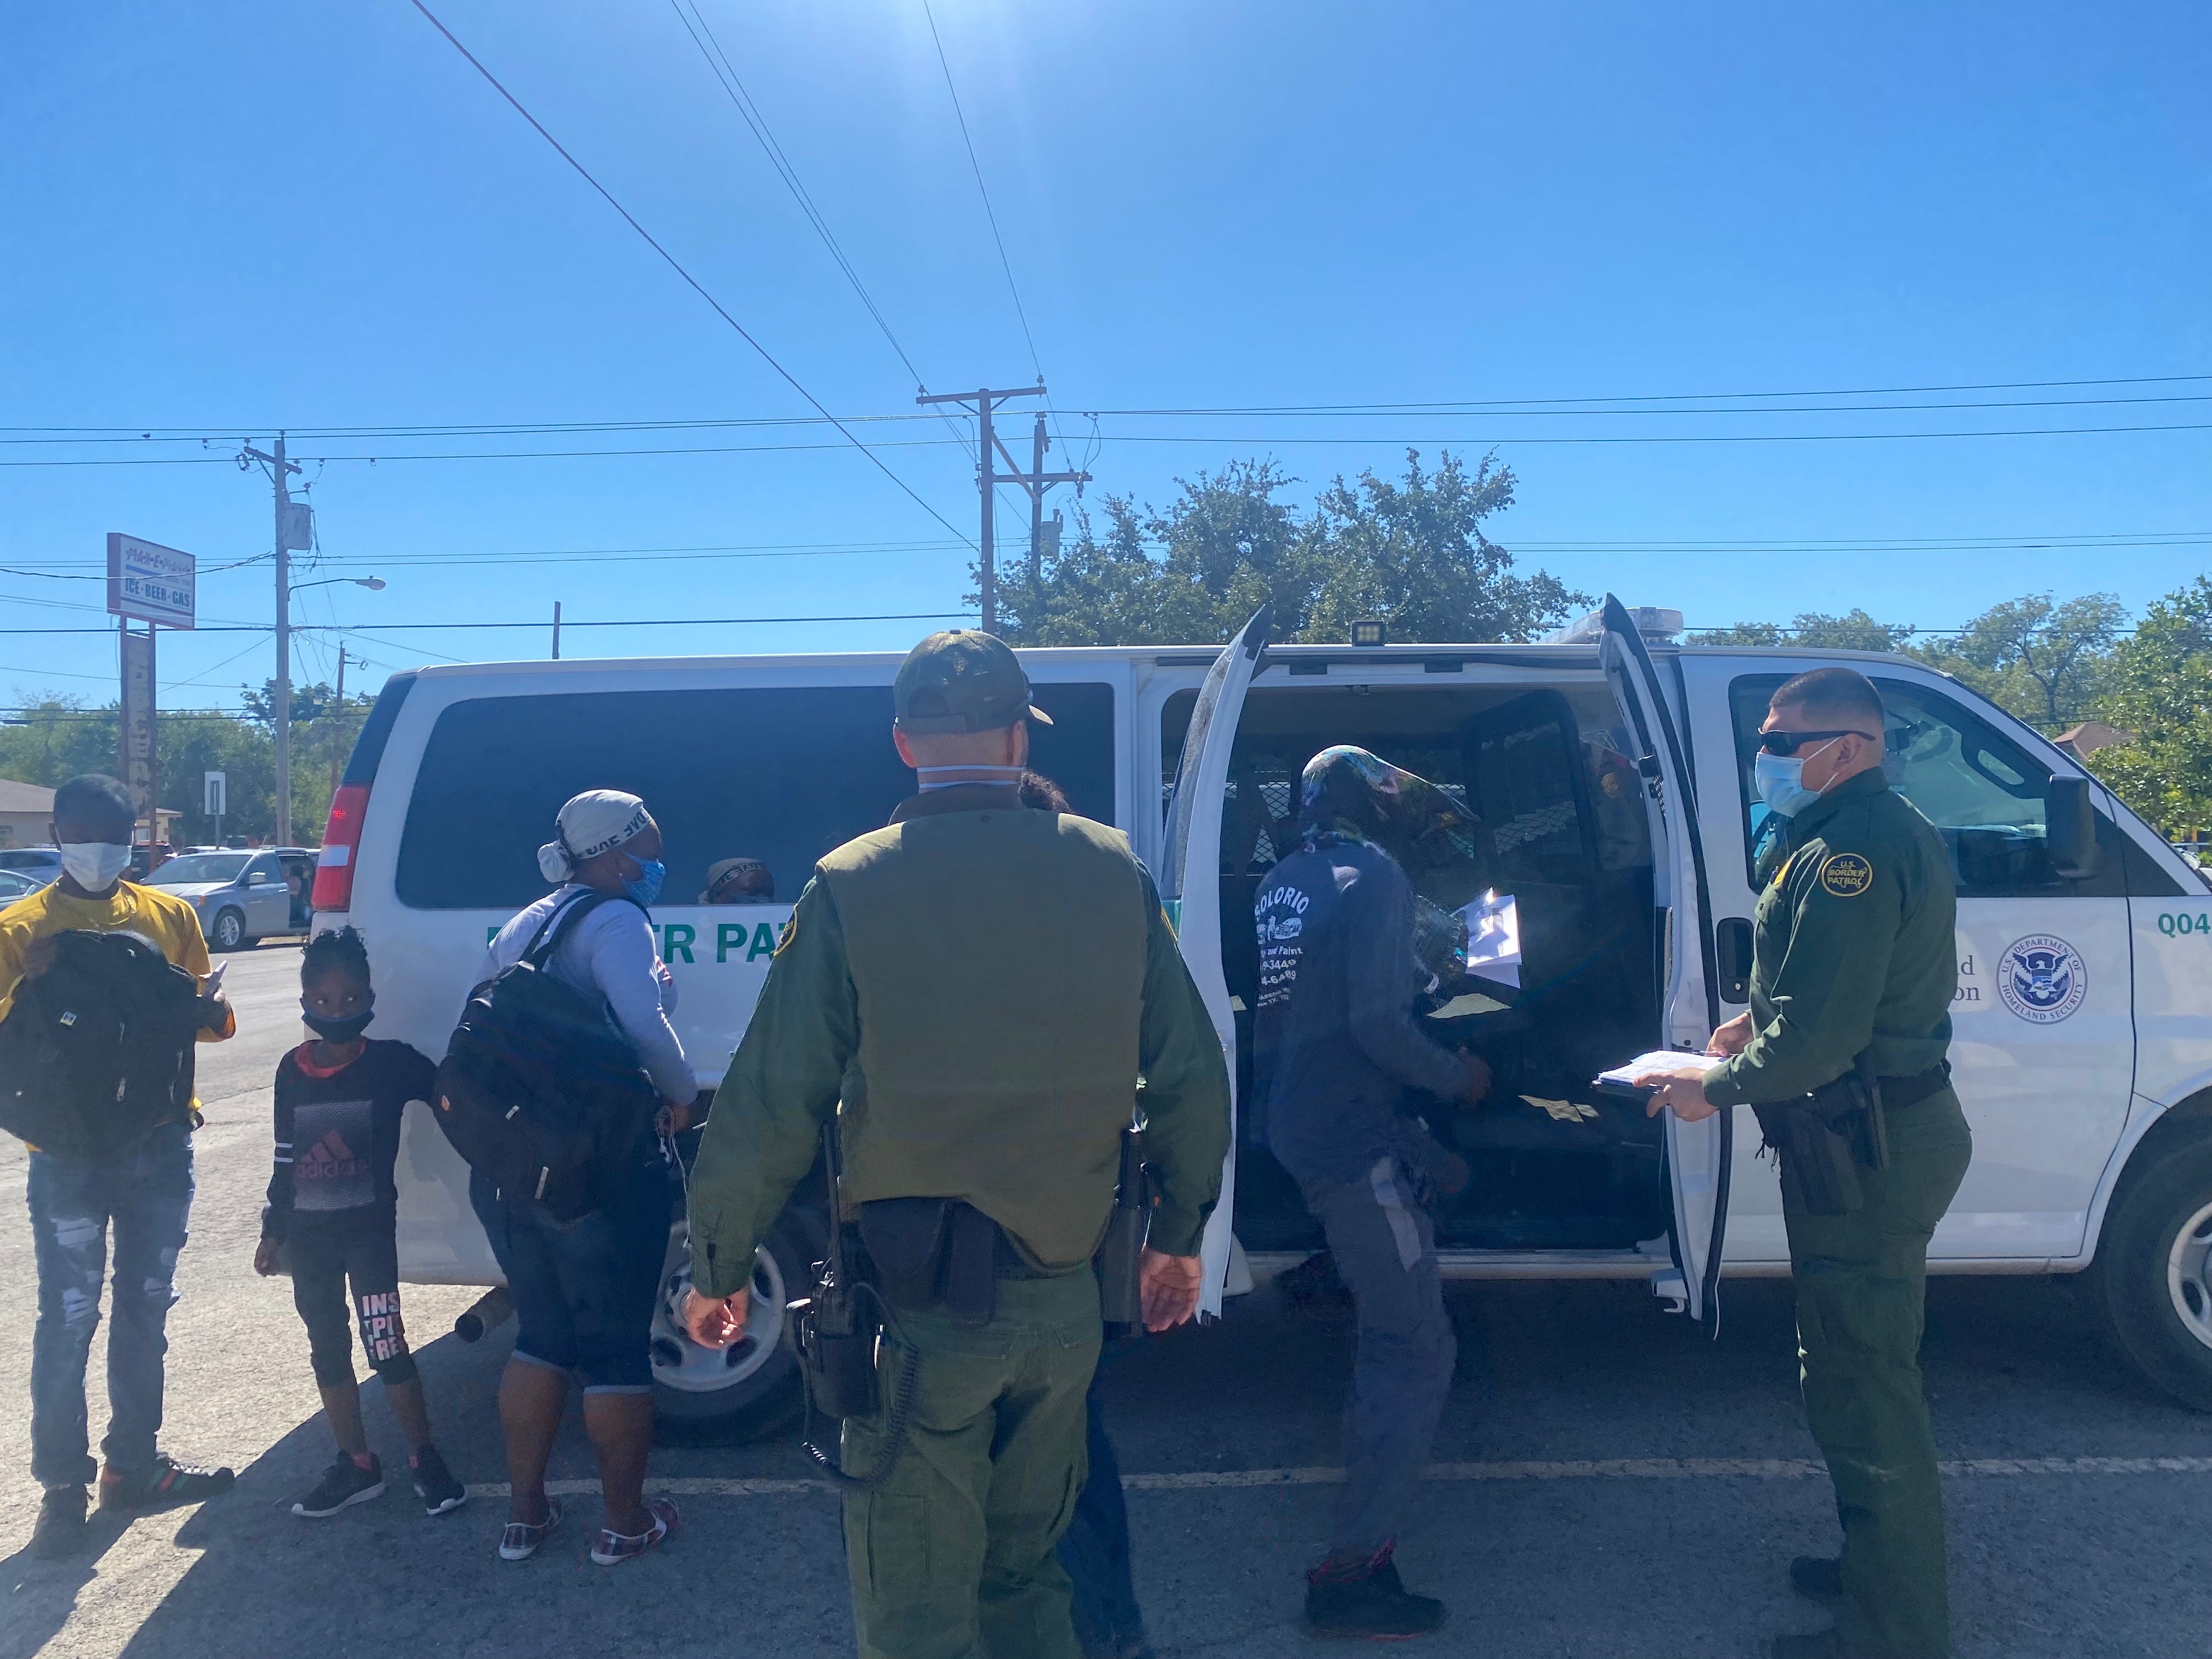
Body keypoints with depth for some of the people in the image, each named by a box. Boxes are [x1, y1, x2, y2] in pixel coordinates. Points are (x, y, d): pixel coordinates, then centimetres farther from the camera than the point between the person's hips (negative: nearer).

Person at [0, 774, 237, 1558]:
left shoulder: (169, 914, 7)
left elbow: (202, 1013, 11)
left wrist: (210, 1012, -12)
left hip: (160, 1140, 4)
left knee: (146, 1309, 13)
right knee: (69, 1318, -1)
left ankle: (133, 1463, 27)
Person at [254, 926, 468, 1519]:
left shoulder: (392, 1063, -9)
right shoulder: (292, 1070, 3)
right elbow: (285, 1159, 11)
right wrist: (273, 1232, 13)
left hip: (370, 1228, -5)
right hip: (308, 1233, 5)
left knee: (386, 1345, -6)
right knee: (328, 1349, 12)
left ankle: (425, 1459, 8)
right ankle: (356, 1464, 24)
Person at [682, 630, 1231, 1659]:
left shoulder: (851, 888, -11)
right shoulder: (1111, 871, -2)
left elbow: (770, 1108, -11)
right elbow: (1192, 1079, 2)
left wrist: (716, 1270, 4)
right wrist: (1179, 1235, 16)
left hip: (917, 1308, -3)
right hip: (1064, 1299, 4)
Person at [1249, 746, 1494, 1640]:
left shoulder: (1281, 882, 9)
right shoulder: (1373, 875, -15)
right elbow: (1377, 1026, -21)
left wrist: (1422, 969, 23)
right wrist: (1459, 1076, -6)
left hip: (1295, 1124, 9)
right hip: (1355, 1139, -9)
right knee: (1416, 1355, -3)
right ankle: (1351, 1574, 0)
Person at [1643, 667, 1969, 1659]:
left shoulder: (1847, 852, -23)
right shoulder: (1895, 832, 13)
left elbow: (1815, 1040, -27)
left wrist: (1716, 1086, -12)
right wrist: (1763, 1022, 11)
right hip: (1903, 1123, 11)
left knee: (1860, 1387, 0)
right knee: (1865, 1370, 23)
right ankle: (1883, 1572, 39)